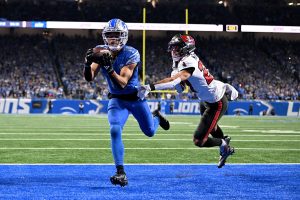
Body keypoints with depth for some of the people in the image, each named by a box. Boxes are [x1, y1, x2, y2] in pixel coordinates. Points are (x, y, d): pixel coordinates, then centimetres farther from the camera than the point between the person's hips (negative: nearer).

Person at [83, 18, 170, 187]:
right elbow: (89, 78, -21)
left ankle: (157, 116, 53)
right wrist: (88, 63, -41)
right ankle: (121, 173, -20)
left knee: (150, 132, 15)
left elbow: (122, 83, -30)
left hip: (136, 98, -1)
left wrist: (109, 69, -46)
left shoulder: (131, 54, -24)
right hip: (117, 99, 1)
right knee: (115, 130, -22)